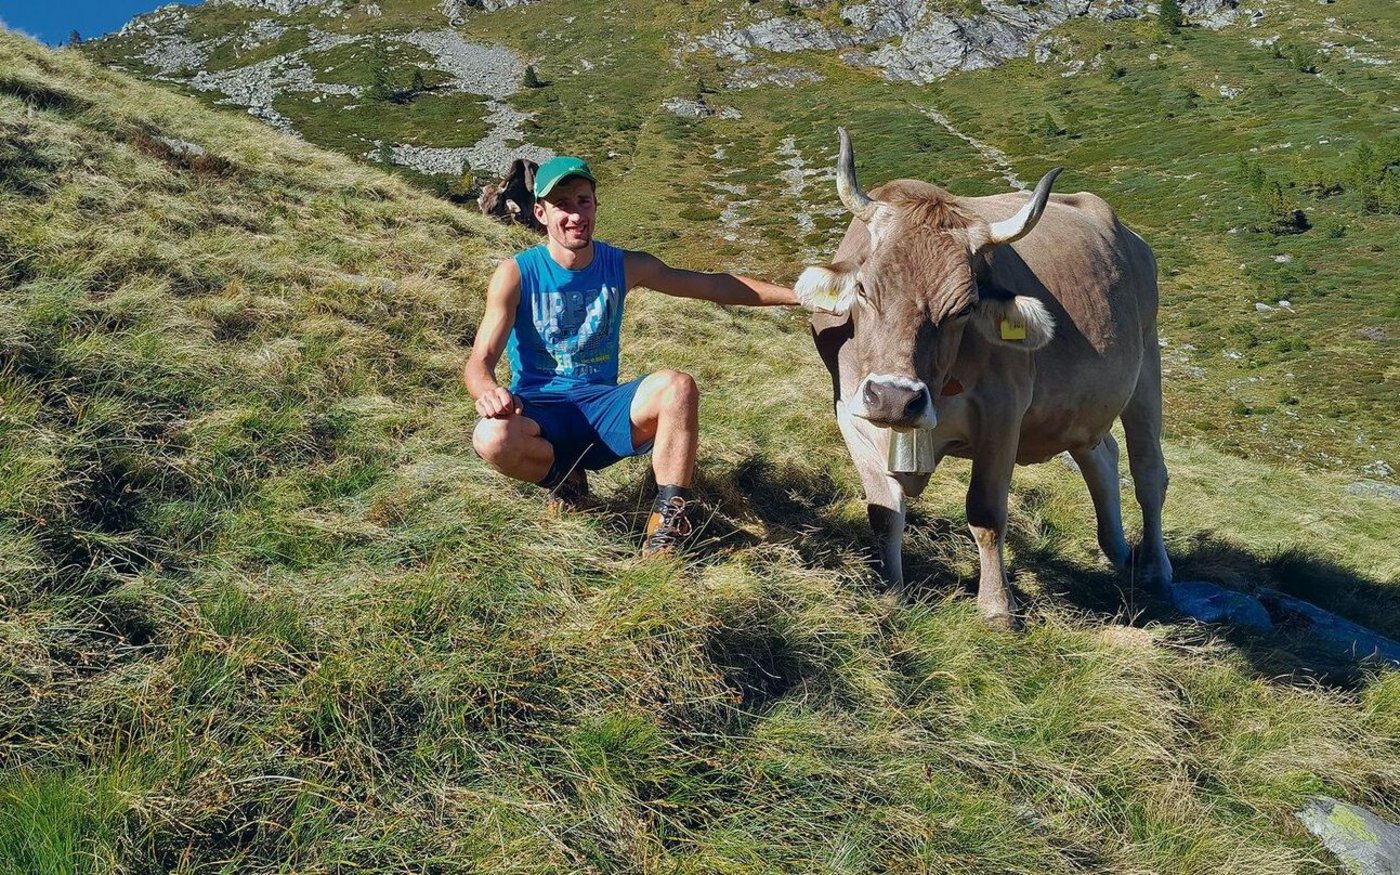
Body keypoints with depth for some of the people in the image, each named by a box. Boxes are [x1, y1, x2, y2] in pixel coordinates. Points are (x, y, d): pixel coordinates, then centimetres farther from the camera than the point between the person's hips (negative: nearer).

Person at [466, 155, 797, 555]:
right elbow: (480, 361, -11)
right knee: (491, 438, -35)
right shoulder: (516, 274, -6)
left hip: (601, 409, 2)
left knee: (677, 386, -27)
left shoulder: (625, 266, 2)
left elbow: (715, 286, 4)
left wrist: (797, 293, -3)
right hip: (539, 416, -1)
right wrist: (488, 391, -36)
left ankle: (668, 521, -19)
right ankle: (565, 479, -2)